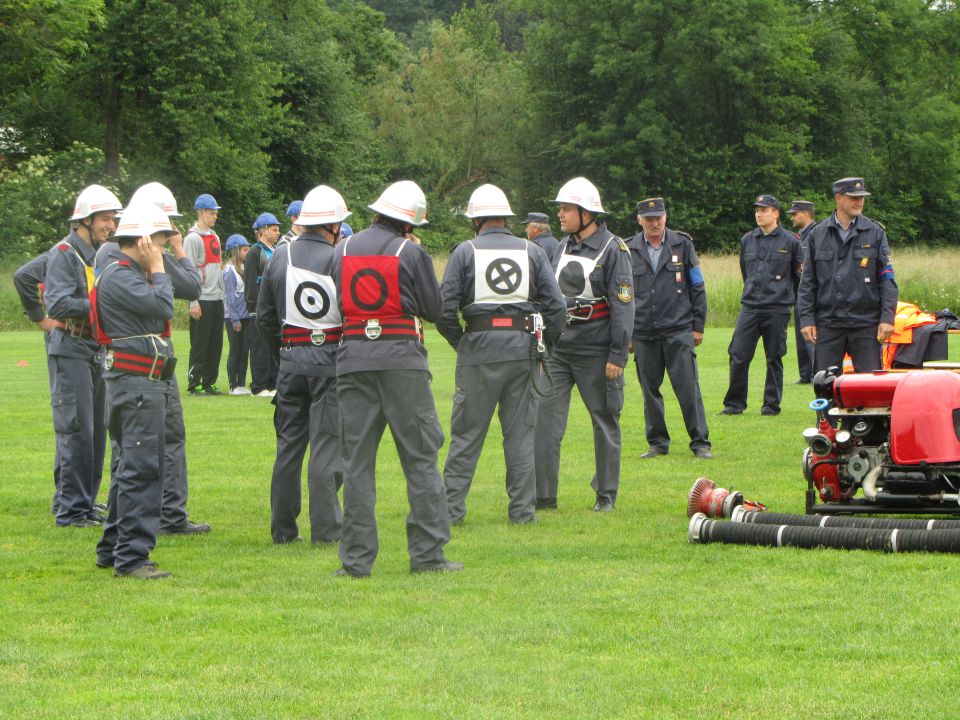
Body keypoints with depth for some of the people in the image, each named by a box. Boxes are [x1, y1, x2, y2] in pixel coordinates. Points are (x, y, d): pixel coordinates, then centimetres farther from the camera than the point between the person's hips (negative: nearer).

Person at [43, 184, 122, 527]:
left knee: (97, 431, 10)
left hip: (99, 350, 8)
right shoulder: (63, 254, -10)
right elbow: (57, 304, -19)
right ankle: (72, 511, -5)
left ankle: (88, 503, 19)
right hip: (71, 349, -8)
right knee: (77, 431, -9)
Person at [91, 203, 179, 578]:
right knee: (142, 468, -12)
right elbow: (163, 306, -22)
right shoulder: (118, 277, -14)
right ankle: (131, 557, -12)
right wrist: (157, 269, -13)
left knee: (131, 467, 17)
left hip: (147, 381, 11)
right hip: (137, 382, -11)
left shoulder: (133, 276, 19)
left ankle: (112, 550, 24)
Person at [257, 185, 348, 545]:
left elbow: (264, 317, 9)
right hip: (331, 359, -4)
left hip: (290, 359, 4)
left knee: (288, 444, 12)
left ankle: (282, 527, 15)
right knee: (326, 444, -1)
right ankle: (326, 528, -1)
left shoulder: (280, 257, 4)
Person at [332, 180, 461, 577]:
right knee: (420, 457, 3)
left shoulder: (344, 250, 8)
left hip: (353, 357, 3)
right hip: (402, 358, -3)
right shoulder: (411, 252, -5)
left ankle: (356, 559, 1)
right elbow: (433, 309, 1)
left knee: (357, 459, 5)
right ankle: (427, 553, 1)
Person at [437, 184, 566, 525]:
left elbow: (444, 310, -6)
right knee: (521, 433, 9)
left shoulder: (465, 252, 0)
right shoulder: (532, 252, 6)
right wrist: (543, 346, 12)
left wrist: (460, 342, 8)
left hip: (479, 348, -2)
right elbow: (557, 307, 1)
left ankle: (451, 507, 4)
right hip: (523, 349, 2)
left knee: (466, 433, 4)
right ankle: (523, 509, 9)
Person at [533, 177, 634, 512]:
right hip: (558, 348, 5)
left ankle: (607, 495, 15)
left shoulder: (613, 250, -7)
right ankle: (542, 495, 0)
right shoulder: (562, 248, 12)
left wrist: (618, 355, -15)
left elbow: (623, 305, -10)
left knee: (605, 422, 5)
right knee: (545, 421, -3)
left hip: (595, 352, -5)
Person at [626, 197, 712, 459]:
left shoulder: (682, 244, 5)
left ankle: (700, 443, 0)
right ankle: (657, 443, 16)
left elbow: (697, 287, 7)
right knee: (650, 390, 5)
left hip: (679, 331, -2)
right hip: (643, 334, 2)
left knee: (688, 388, -6)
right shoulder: (629, 250, 7)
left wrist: (698, 326, 3)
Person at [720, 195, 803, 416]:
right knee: (738, 355, -3)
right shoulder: (747, 240, 10)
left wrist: (789, 296, 13)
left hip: (777, 309, -3)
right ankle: (734, 403, 4)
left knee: (774, 358, 3)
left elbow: (800, 274, 8)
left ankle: (772, 404, 12)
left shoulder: (790, 241, 0)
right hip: (749, 307, 3)